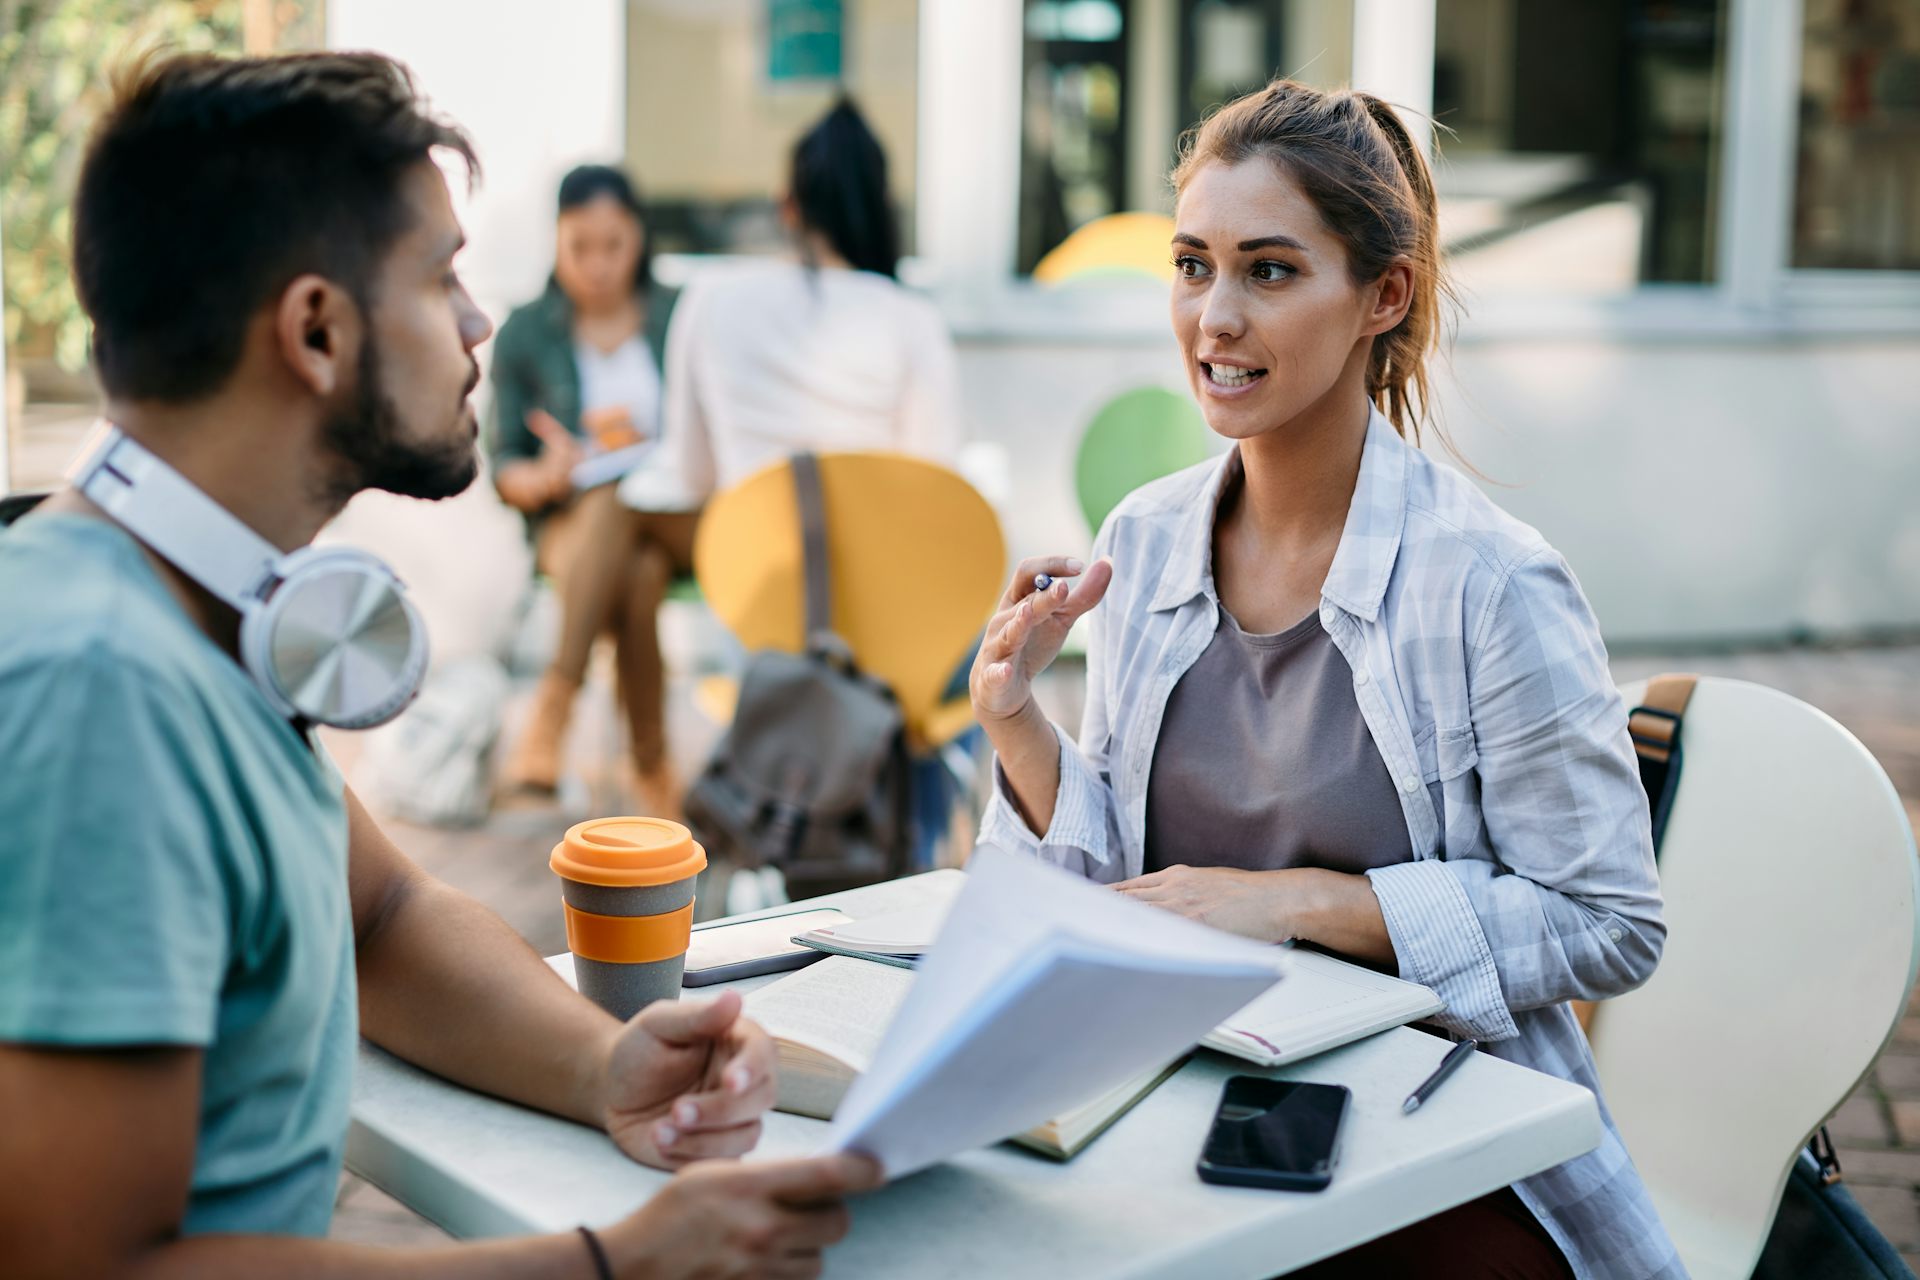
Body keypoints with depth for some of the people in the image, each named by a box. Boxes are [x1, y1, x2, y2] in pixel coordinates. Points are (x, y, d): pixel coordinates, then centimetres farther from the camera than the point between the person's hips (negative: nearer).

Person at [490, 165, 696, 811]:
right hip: (570, 524, 0)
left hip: (682, 519, 0)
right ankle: (650, 766, -39)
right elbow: (506, 466, 4)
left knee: (618, 497, -36)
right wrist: (542, 479, -21)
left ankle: (552, 707, -40)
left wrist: (650, 451, -17)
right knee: (637, 577, -35)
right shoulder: (524, 334, 6)